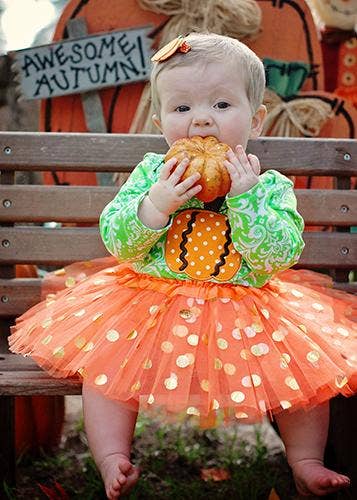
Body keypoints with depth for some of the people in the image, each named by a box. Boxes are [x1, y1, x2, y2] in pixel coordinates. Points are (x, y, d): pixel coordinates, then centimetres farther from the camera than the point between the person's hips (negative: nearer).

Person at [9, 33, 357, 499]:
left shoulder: (270, 187, -6)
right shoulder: (151, 173, -4)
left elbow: (280, 255, -17)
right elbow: (116, 241, -8)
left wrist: (245, 196, -26)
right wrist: (156, 205, -25)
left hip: (246, 309, 0)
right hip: (152, 303, 1)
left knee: (302, 370, -9)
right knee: (105, 361, -15)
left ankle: (306, 463, 10)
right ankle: (112, 459, 0)